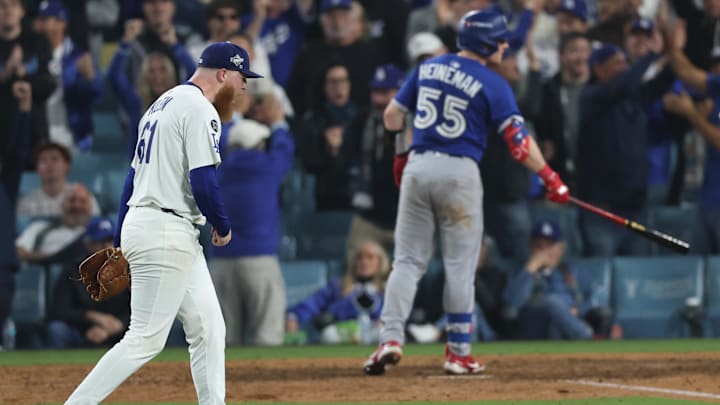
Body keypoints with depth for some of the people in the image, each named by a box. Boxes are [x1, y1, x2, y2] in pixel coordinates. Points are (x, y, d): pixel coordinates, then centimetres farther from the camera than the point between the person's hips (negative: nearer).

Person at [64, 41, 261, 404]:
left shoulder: (162, 105, 18)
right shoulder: (200, 110, -11)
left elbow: (134, 175, 20)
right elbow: (203, 183, -19)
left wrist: (120, 243, 21)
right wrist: (223, 227, -2)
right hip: (165, 234, -10)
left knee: (208, 329, 11)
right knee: (145, 339, -9)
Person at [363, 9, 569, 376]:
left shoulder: (427, 68, 10)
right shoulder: (492, 84, -5)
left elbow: (392, 115, 14)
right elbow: (517, 139, -12)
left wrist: (401, 155, 29)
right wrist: (550, 178, -9)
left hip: (417, 167, 4)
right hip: (459, 173, -4)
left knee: (408, 261, 6)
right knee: (459, 266, 5)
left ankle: (390, 339, -9)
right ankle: (458, 353, 7)